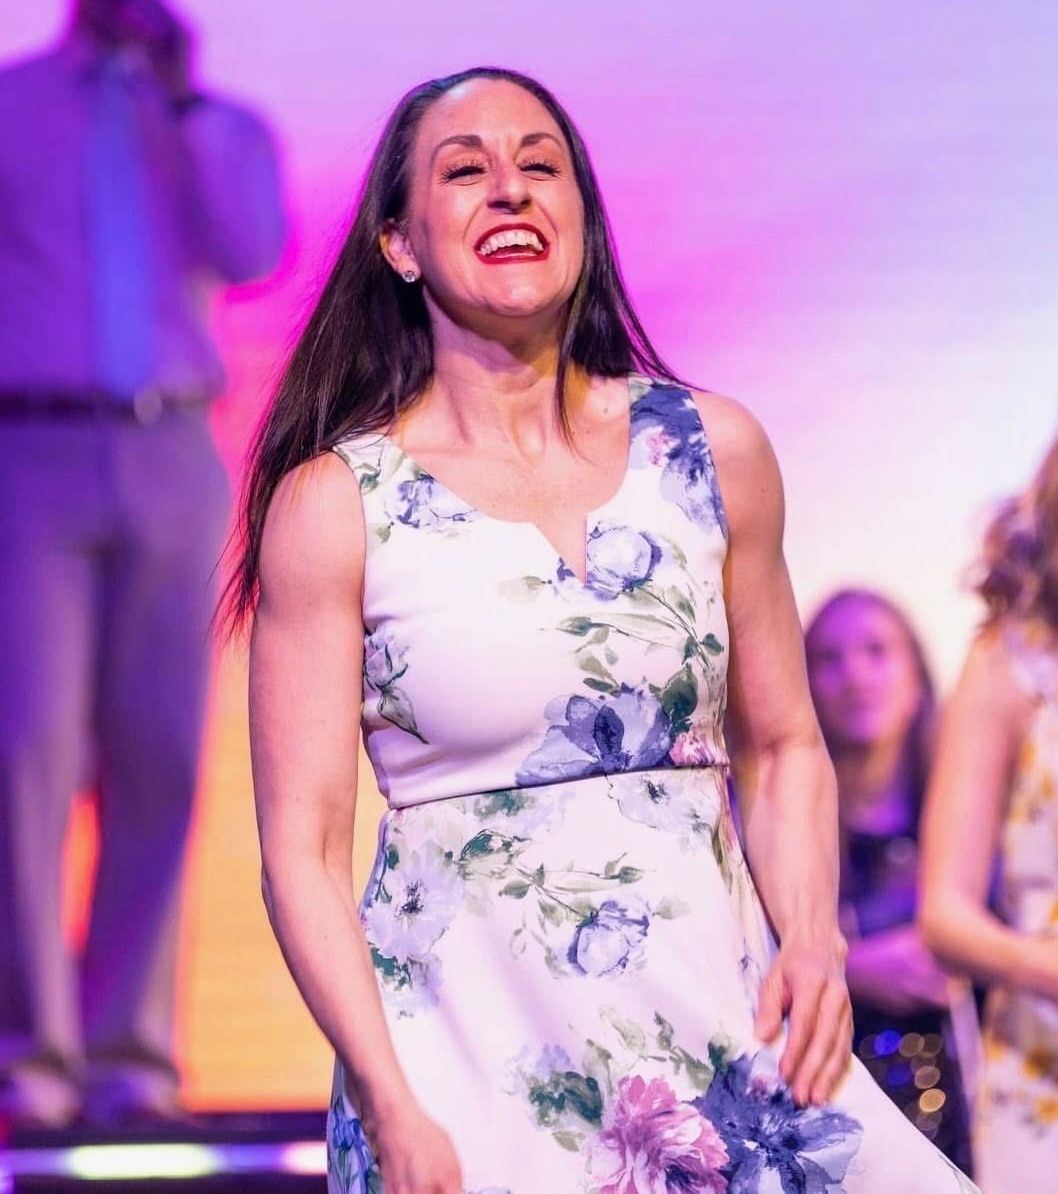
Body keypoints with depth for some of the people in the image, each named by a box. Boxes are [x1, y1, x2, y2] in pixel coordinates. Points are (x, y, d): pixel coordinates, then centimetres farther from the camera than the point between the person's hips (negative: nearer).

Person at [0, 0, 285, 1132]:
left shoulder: (225, 129, 13)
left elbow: (252, 257, -8)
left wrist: (184, 99, -11)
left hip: (173, 466, 2)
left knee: (155, 762, -3)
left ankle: (129, 1051, 2)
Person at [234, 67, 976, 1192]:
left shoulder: (714, 451, 6)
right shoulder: (333, 504, -3)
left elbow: (784, 745, 14)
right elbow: (305, 847, -5)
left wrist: (812, 940, -3)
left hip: (718, 1012, 3)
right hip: (470, 1047, -2)